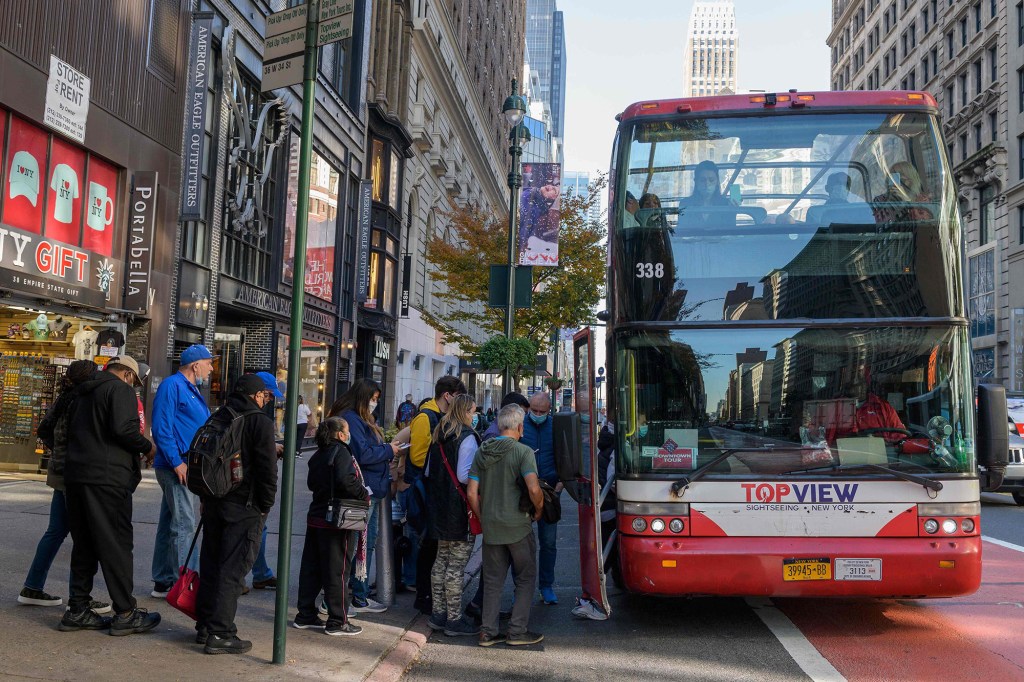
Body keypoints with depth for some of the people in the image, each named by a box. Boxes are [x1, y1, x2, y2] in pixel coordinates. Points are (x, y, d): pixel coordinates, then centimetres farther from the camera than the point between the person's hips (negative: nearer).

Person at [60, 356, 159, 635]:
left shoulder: (83, 393, 21)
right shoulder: (121, 390, -7)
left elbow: (71, 430, 23)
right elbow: (123, 429, -19)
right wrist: (147, 447, -6)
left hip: (75, 475, 8)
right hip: (107, 478, -8)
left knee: (83, 544, 14)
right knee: (117, 545, -3)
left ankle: (78, 610, 18)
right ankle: (126, 614, 0)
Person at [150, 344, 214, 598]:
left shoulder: (192, 390, 19)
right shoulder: (172, 385, -11)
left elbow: (205, 427, 24)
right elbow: (161, 428, -18)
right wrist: (177, 462, -21)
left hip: (185, 466, 10)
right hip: (177, 466, -10)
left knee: (169, 524, 14)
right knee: (184, 525, -8)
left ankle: (163, 582, 22)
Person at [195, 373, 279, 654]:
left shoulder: (217, 418, 12)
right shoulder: (260, 422, -11)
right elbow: (267, 469, -14)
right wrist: (265, 505, -4)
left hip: (213, 503, 7)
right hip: (244, 507, -7)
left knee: (210, 565, 15)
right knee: (232, 569, -4)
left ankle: (204, 626, 24)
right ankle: (220, 634, -2)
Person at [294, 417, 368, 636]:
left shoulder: (318, 455, 11)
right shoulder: (341, 452, -13)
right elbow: (346, 481, -27)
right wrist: (364, 496, -16)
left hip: (315, 519, 8)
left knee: (311, 568, 13)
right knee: (337, 571, 0)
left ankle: (305, 615, 21)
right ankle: (337, 622, 6)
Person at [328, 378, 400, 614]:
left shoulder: (361, 419, 17)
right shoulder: (350, 419, -16)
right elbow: (362, 454, -22)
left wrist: (386, 449, 7)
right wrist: (388, 450, -11)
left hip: (372, 490, 11)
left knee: (368, 540, 16)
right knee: (362, 543, -4)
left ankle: (360, 593, 26)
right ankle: (359, 598, 4)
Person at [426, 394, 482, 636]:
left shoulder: (439, 436, 11)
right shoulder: (467, 437, -14)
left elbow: (428, 472, 16)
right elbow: (464, 475, -22)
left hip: (439, 508, 8)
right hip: (460, 510, -8)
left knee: (441, 560, 16)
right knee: (457, 566, -2)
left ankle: (438, 614, 23)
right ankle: (454, 619, 5)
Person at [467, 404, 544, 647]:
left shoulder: (482, 452, 5)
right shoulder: (523, 452, -11)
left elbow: (472, 494, 2)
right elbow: (534, 489, -23)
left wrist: (482, 518, 13)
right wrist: (538, 511, -5)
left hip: (490, 527, 5)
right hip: (518, 526, -5)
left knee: (492, 580, 14)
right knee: (525, 579, 10)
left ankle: (488, 632, 16)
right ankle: (518, 631, 10)